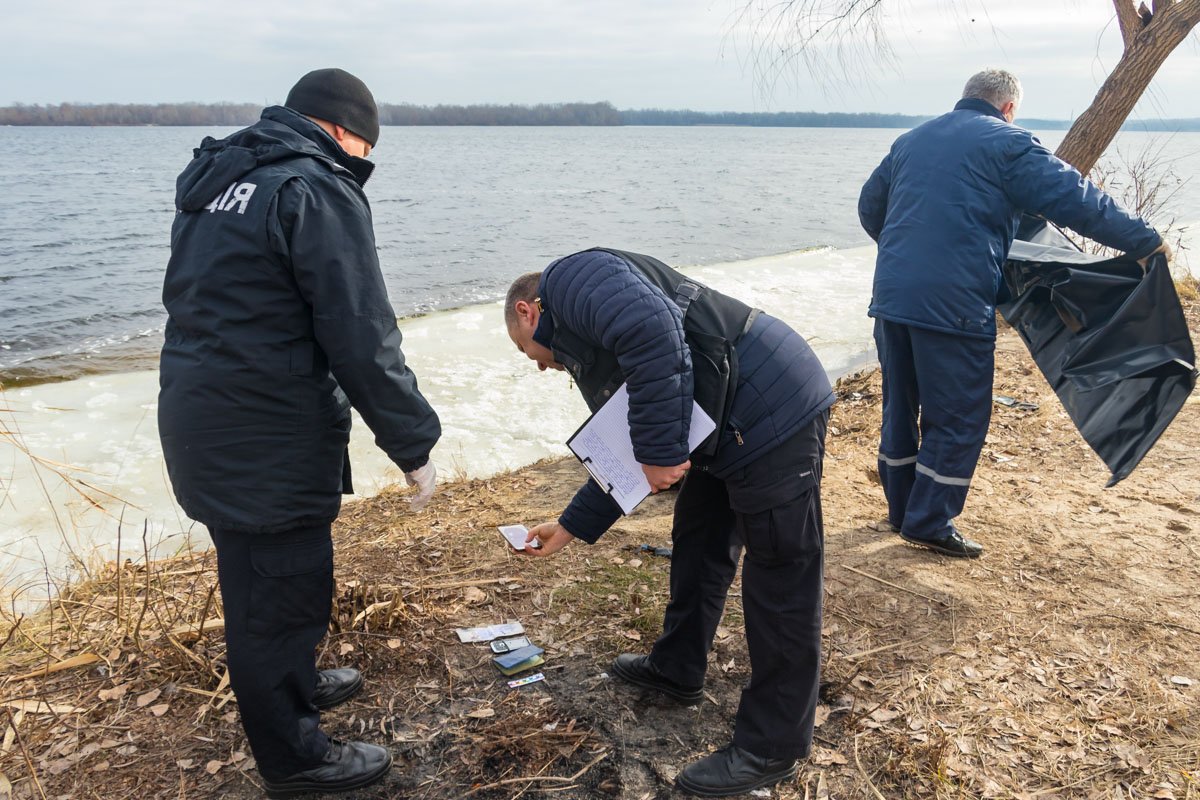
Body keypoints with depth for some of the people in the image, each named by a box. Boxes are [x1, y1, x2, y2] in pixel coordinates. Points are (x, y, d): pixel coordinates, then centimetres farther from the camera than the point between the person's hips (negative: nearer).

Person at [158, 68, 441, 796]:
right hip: (269, 439, -9)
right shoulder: (319, 191, -16)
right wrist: (415, 444, -12)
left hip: (203, 422, 9)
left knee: (259, 572, 24)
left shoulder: (218, 180, 13)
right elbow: (363, 342, -20)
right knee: (283, 587, 5)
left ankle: (295, 683, 46)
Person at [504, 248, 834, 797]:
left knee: (781, 586, 2)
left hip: (773, 412, -11)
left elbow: (653, 329, -25)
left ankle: (772, 749, 15)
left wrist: (659, 452, -20)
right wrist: (572, 526, 36)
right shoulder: (587, 350, 24)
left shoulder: (567, 279, -4)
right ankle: (677, 669, 44)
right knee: (696, 544, 24)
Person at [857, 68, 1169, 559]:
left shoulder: (910, 141, 18)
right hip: (953, 306, -7)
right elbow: (1076, 201, -6)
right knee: (957, 419, 5)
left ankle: (902, 509, 28)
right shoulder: (1008, 143, -2)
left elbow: (869, 207, 25)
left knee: (901, 407, 17)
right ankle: (929, 524, 9)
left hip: (891, 297, 7)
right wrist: (1145, 242, 3)